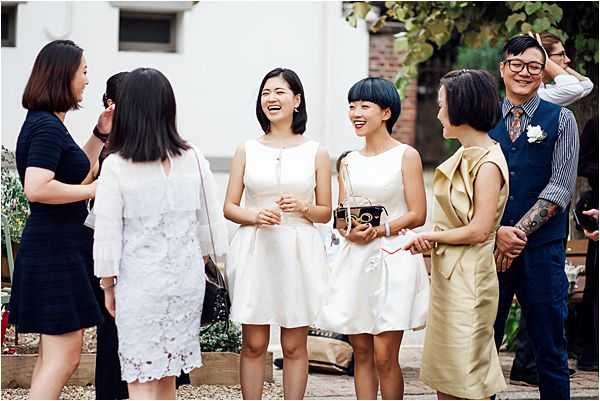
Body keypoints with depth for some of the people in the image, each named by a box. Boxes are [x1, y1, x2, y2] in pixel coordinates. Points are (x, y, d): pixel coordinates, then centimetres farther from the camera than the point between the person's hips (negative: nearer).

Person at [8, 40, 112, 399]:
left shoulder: (44, 123, 14)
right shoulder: (48, 127, -16)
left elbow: (71, 170, 29)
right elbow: (36, 188, -29)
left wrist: (100, 134, 20)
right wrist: (93, 190, -19)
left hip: (59, 249, 10)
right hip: (57, 251, -10)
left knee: (54, 356, 14)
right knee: (63, 357, -9)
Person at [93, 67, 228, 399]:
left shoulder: (115, 166, -12)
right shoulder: (193, 160, -1)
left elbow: (107, 234, -8)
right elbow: (210, 222, 8)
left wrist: (108, 286, 5)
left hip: (139, 282, -4)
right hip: (186, 278, 4)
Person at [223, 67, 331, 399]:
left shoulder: (315, 153, 6)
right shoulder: (247, 150, 8)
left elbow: (325, 212, 10)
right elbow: (229, 207, 8)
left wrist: (303, 208, -12)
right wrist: (256, 216, -12)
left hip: (298, 252, 0)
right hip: (254, 251, 0)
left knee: (294, 345, 3)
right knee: (253, 344, 1)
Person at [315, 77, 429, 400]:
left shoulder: (406, 156, 0)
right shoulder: (349, 162, 14)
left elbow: (417, 215, -5)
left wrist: (379, 230, -17)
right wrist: (350, 233, -9)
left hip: (393, 259, -5)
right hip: (355, 260, 5)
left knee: (384, 356, -8)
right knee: (361, 352, 5)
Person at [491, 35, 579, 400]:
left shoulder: (561, 120, 3)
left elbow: (561, 188, -6)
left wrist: (519, 233, -14)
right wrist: (497, 232, -14)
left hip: (542, 250, -2)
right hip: (490, 247, 2)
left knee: (550, 349, 4)